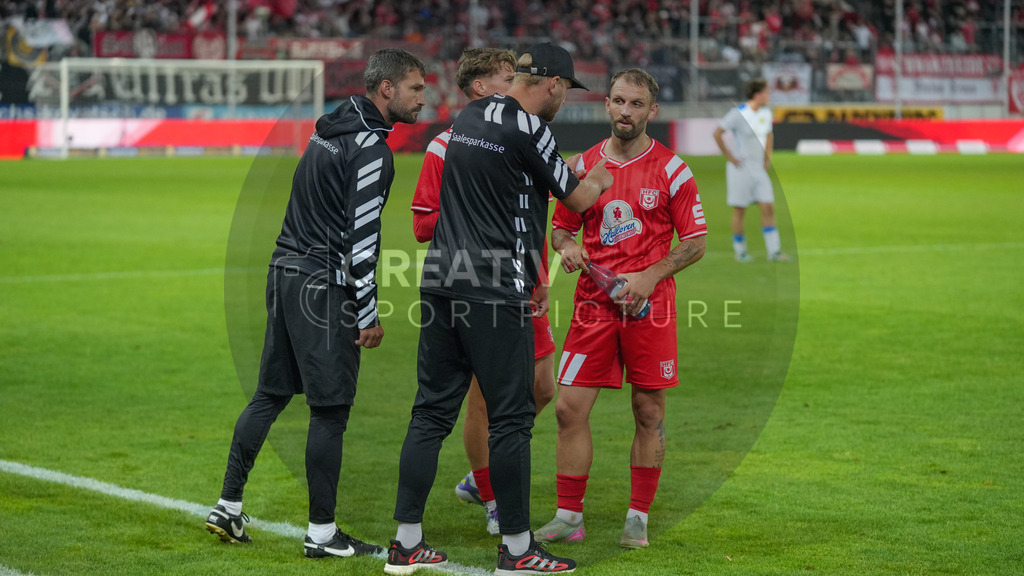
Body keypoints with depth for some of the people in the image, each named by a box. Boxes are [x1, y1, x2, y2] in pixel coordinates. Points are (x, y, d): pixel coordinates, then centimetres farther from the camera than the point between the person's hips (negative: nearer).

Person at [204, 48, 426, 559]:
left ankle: (228, 507, 17)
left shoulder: (330, 130, 15)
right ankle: (322, 533, 3)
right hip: (323, 287, -9)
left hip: (285, 272, 9)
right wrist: (369, 315, -15)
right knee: (330, 409, -3)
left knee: (270, 393, 14)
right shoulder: (371, 149, -14)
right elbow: (361, 234, -18)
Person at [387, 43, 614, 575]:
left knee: (432, 410, 9)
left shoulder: (468, 117, 15)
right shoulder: (528, 128, -10)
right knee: (511, 416, 0)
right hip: (494, 291, -8)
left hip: (440, 283, 8)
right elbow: (576, 200, 2)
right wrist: (600, 181, 24)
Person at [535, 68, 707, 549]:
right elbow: (560, 227, 17)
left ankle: (638, 520, 12)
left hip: (649, 306, -2)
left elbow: (695, 242, 0)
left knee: (649, 414, 2)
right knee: (569, 408, -3)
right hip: (593, 302, 2)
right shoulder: (583, 165, 8)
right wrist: (566, 245, -6)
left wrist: (650, 277, -13)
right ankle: (568, 517, 6)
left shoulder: (671, 170, -1)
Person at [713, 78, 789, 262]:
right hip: (740, 169, -6)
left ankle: (774, 251, -1)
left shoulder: (766, 113, 7)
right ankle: (740, 251, 12)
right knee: (739, 210, 1)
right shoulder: (739, 113, -14)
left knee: (768, 208, -2)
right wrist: (730, 157, -11)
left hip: (759, 169, 6)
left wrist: (767, 157, 15)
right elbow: (717, 133, -11)